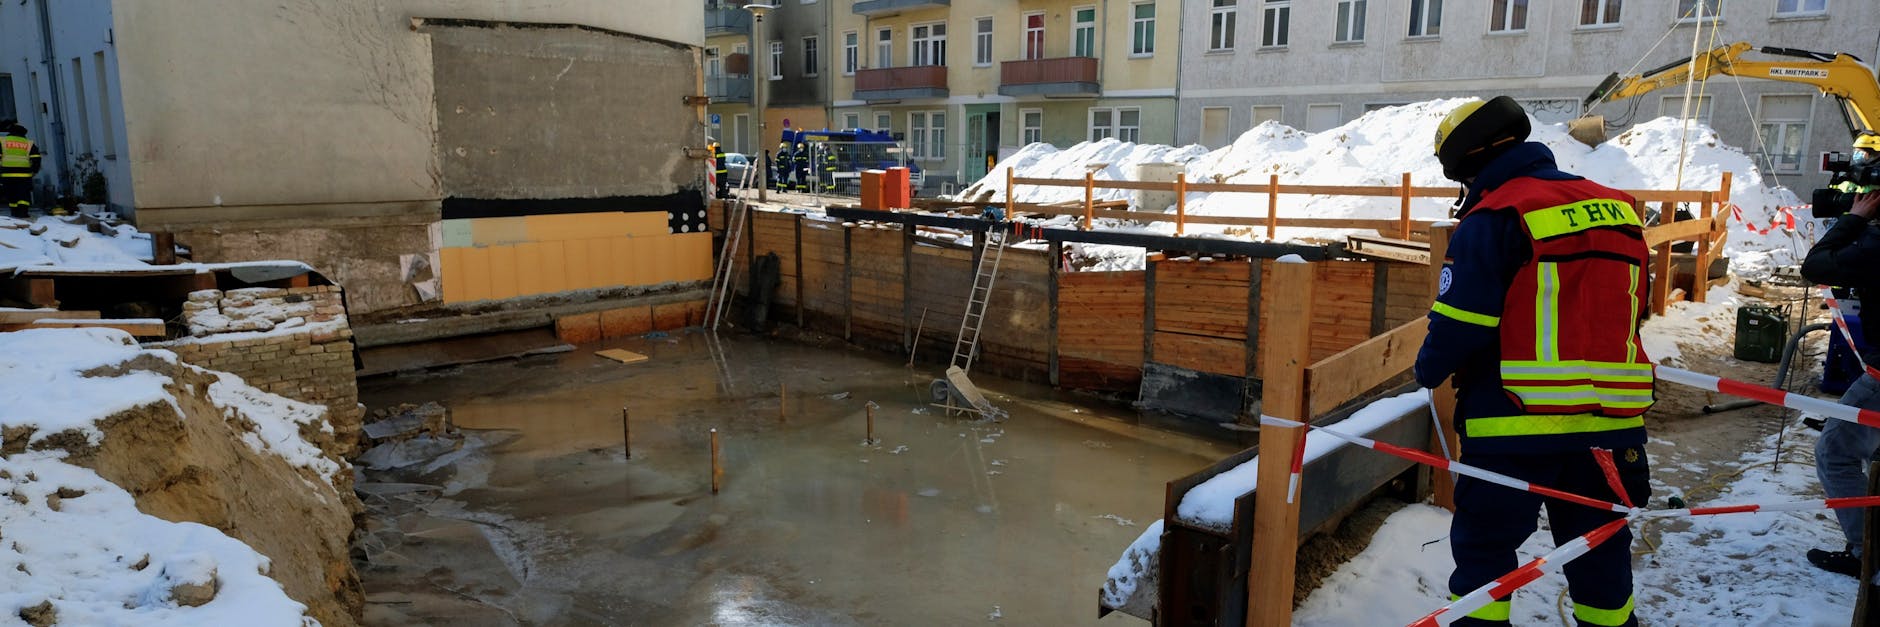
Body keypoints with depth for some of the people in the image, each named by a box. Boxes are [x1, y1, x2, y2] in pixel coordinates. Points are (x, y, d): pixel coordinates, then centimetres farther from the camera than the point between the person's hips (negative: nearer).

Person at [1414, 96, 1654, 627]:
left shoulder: (1493, 219, -13)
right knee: (1598, 545, 21)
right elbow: (1632, 310, 19)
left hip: (1517, 425, -6)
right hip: (1613, 422, 7)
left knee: (1484, 548, 6)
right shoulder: (1617, 209, 10)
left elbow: (1460, 323, -16)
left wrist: (1428, 370, 2)